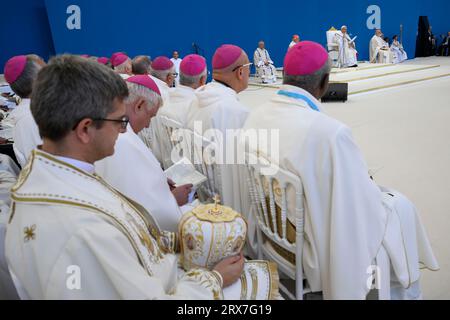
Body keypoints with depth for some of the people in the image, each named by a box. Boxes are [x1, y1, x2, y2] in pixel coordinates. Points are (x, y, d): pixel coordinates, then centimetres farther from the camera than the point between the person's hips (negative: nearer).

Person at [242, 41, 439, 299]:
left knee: (370, 190, 30)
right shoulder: (331, 131, -33)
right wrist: (368, 182, 4)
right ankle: (402, 291, 42)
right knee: (400, 206, 19)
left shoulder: (256, 116, -10)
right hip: (322, 242, -6)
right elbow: (361, 201, -20)